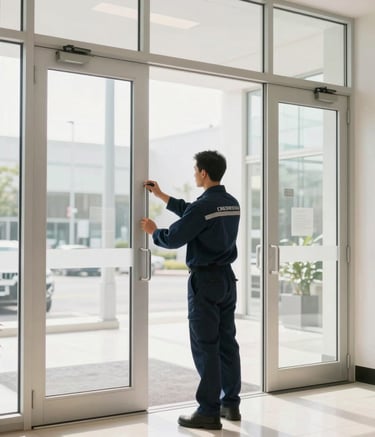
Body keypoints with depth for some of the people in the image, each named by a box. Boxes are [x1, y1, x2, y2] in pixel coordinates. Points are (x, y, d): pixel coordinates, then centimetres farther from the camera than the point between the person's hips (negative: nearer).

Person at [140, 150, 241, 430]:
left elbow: (173, 239, -13)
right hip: (227, 278, 8)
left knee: (205, 346, -3)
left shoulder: (203, 206, -18)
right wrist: (161, 196, 27)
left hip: (205, 280, -8)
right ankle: (231, 403, 20)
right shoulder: (232, 204, 9)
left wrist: (153, 231, 8)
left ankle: (209, 412, 1)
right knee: (227, 343, 13)